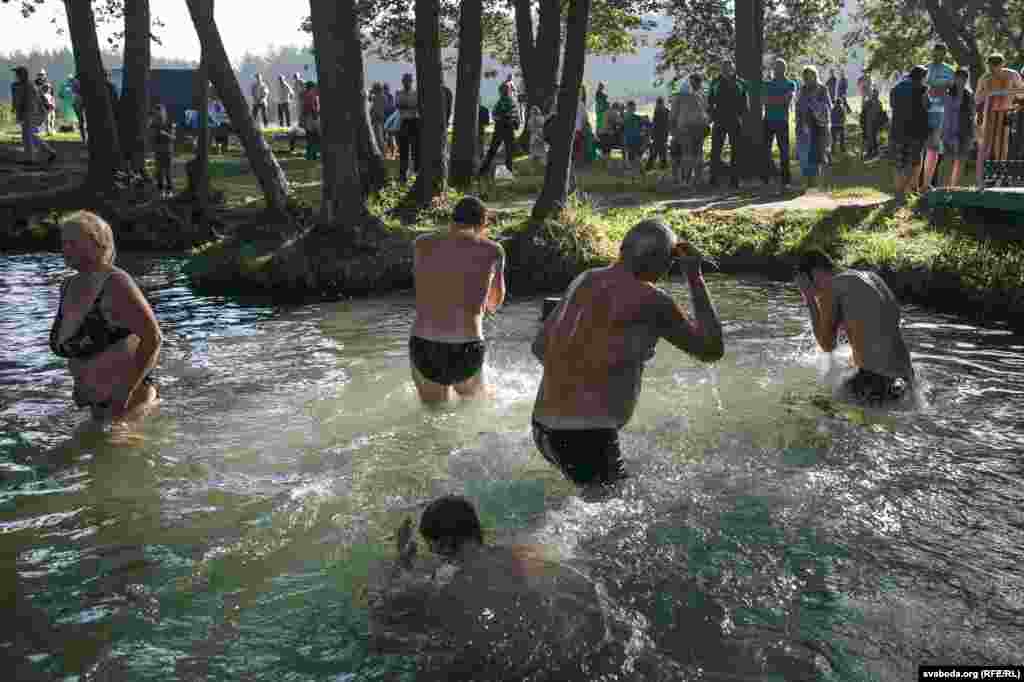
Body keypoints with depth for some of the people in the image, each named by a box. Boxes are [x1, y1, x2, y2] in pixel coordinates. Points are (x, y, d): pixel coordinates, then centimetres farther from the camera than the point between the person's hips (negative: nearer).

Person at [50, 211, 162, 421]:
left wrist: (126, 392, -27)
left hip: (123, 397, -9)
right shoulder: (70, 286, 6)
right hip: (98, 399, 9)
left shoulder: (115, 283, -19)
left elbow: (153, 338, -26)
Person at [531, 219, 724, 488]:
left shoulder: (584, 280, 11)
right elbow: (712, 350, 2)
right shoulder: (653, 301, -10)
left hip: (545, 425, 8)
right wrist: (695, 277, 4)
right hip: (588, 435, -8)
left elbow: (540, 348, 18)